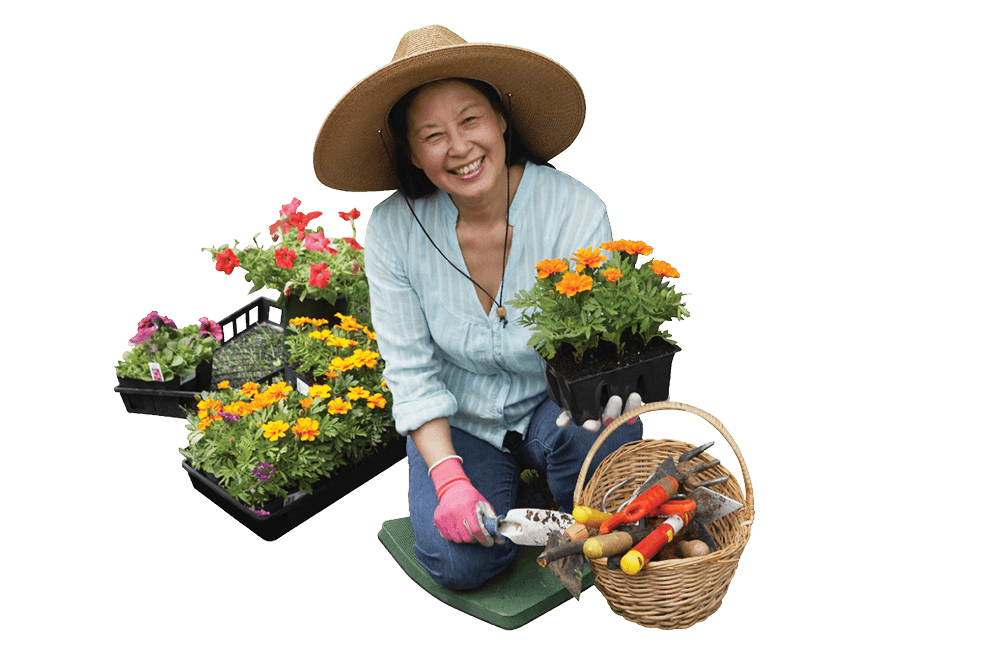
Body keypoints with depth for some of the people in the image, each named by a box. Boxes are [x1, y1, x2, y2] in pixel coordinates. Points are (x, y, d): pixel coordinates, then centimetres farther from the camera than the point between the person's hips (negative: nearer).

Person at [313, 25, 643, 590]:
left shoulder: (577, 211, -21)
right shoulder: (393, 230, -16)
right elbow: (412, 372, -11)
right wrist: (449, 477, -23)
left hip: (551, 405, 0)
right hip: (457, 422, 1)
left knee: (604, 433, -35)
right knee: (461, 562, -21)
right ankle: (500, 480, 13)